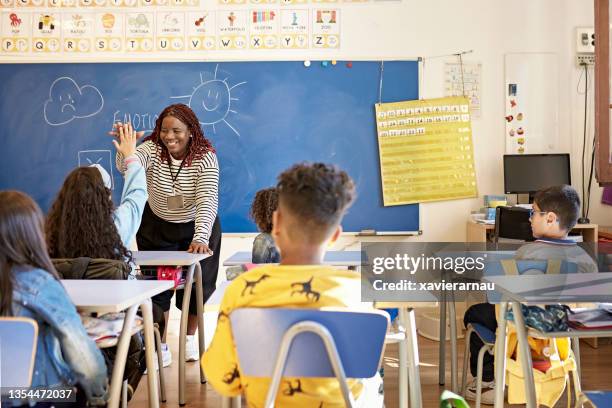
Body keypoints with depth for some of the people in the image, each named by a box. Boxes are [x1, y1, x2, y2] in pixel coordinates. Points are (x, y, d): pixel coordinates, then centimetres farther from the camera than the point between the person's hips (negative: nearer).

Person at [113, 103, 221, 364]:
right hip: (157, 228, 1)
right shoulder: (152, 150, -18)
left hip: (196, 229, 0)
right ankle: (161, 348, 11)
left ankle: (190, 339, 33)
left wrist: (201, 238, -47)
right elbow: (126, 167, -39)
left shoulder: (205, 157, -23)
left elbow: (207, 201, -33)